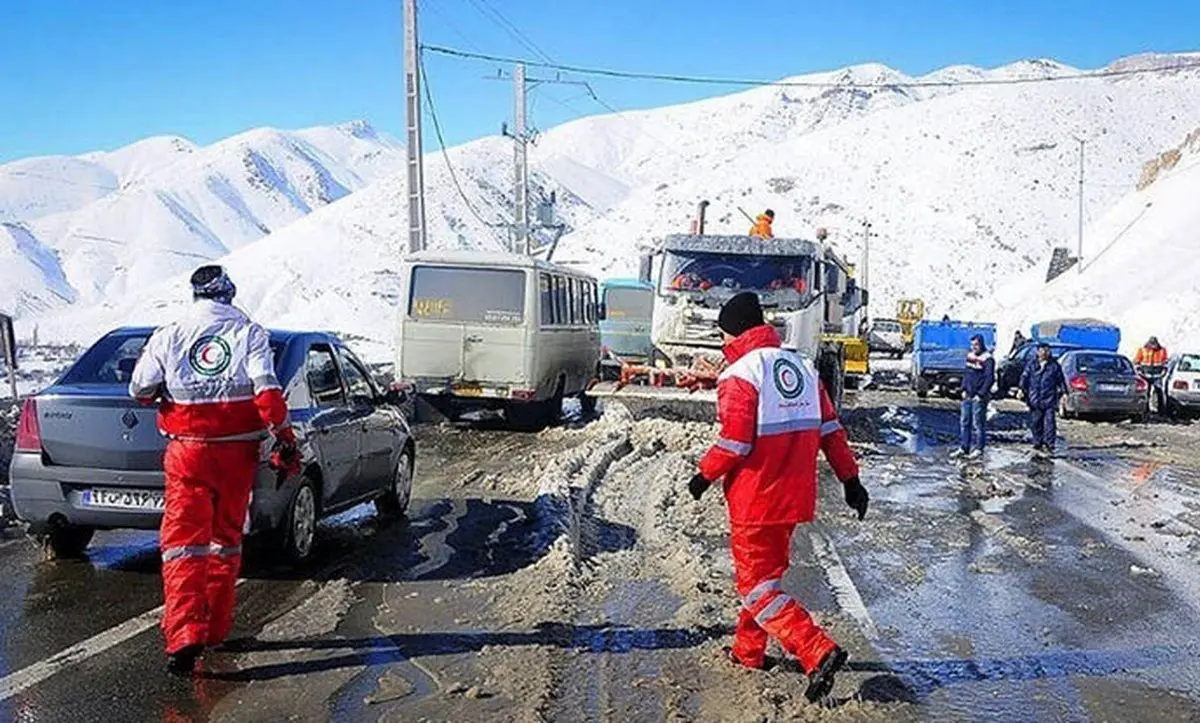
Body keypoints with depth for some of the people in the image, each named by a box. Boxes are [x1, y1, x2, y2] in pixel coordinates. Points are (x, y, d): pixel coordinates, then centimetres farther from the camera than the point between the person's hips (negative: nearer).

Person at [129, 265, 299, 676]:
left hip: (187, 452, -1)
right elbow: (267, 392, -13)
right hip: (236, 453, 1)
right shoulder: (250, 333, -2)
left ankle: (184, 635, -15)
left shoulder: (168, 337, 1)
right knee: (226, 538, 15)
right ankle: (216, 628, 25)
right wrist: (284, 439, -8)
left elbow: (140, 391, 6)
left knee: (184, 539, 0)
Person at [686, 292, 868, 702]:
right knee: (766, 572, 22)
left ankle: (819, 653, -13)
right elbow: (830, 430, 8)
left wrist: (705, 475, -6)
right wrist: (850, 480, 11)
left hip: (755, 500, -8)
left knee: (757, 586, 0)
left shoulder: (738, 374, -15)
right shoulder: (802, 367, 8)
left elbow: (735, 441, -22)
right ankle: (749, 652, 34)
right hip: (794, 497, 8)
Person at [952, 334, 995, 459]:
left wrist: (980, 394, -15)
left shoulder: (987, 359, -11)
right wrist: (964, 389, 9)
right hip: (968, 396, 7)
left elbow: (989, 379, -14)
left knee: (978, 423, -2)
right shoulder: (970, 355, 11)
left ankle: (978, 449, 7)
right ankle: (963, 448, 15)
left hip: (979, 397, -7)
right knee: (964, 422, 8)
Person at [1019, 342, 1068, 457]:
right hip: (1035, 399, 1)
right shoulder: (1031, 364, 8)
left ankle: (1049, 446, -2)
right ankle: (1037, 445, 17)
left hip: (1049, 399, -1)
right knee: (1035, 423, 5)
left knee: (1049, 422, -6)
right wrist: (1022, 389, -11)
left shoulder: (1054, 365, 7)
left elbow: (1060, 379, 13)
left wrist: (1063, 392, 6)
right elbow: (1024, 377, 2)